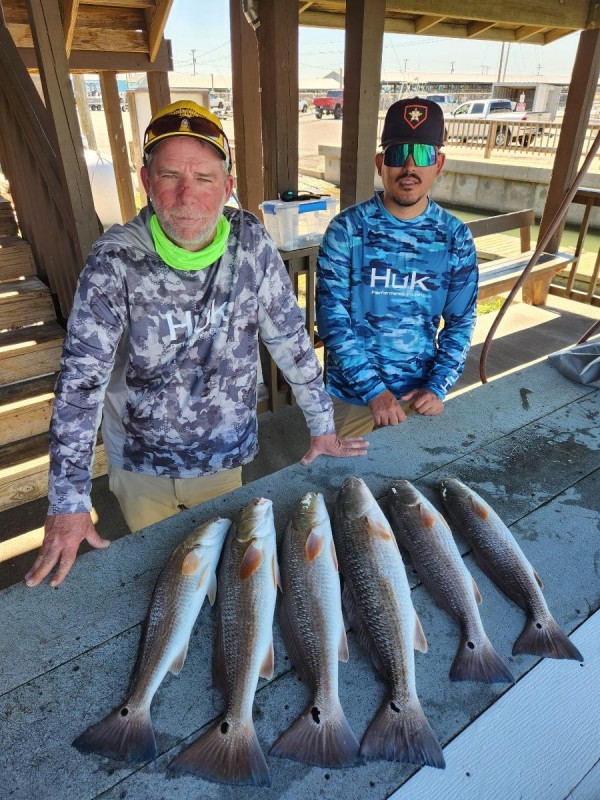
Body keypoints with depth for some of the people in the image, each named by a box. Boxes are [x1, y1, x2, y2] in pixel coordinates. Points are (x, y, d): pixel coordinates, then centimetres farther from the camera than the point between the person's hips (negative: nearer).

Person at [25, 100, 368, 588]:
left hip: (224, 457, 2)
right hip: (140, 464, -1)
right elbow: (81, 378, -21)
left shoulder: (251, 242, -14)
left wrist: (322, 425, -3)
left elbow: (290, 337, -6)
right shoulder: (116, 259, -21)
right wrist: (68, 502, -23)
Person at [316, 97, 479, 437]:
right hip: (354, 390, -2)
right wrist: (373, 389, -18)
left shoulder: (456, 237, -3)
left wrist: (437, 387, -10)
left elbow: (461, 322, 2)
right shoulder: (347, 229, -11)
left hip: (421, 392, 2)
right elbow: (333, 319, -14)